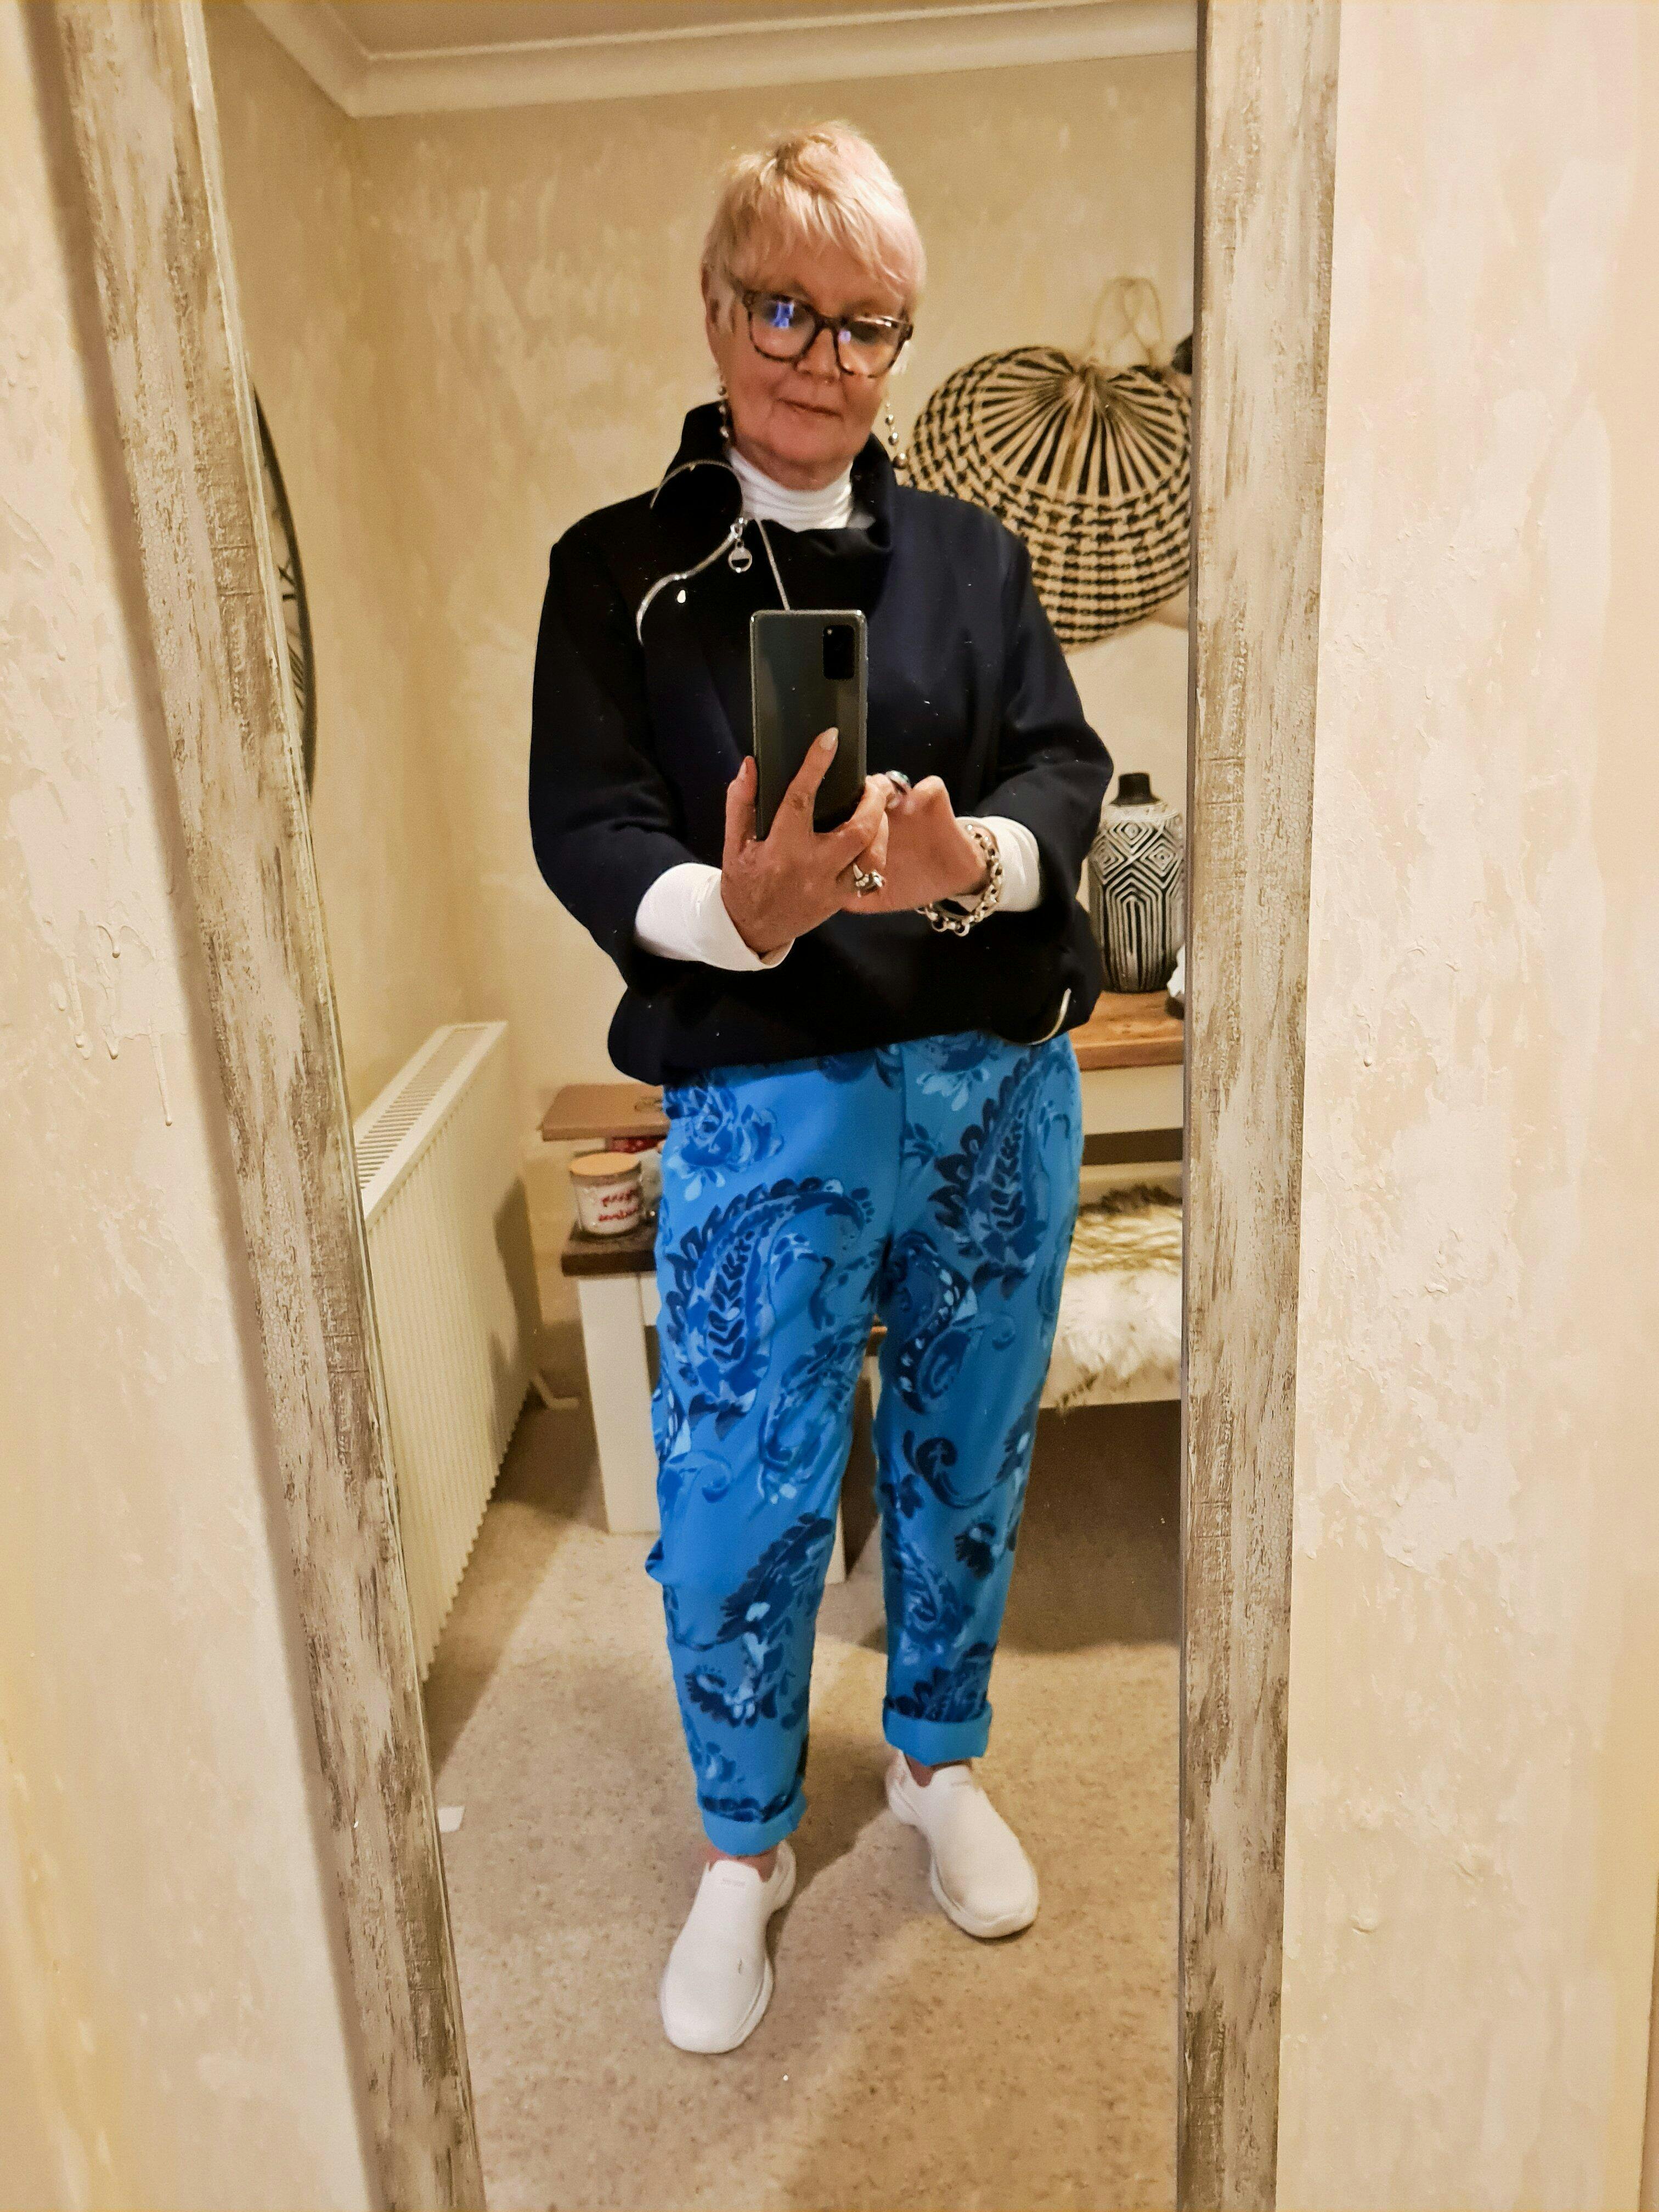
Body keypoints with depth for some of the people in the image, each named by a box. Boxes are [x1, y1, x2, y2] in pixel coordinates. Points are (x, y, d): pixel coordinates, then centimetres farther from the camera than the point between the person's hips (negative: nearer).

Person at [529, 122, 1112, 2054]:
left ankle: (938, 1763, 42)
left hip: (1003, 1085, 3)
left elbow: (1068, 766, 0)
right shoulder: (620, 568, 3)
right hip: (768, 1105, -2)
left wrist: (977, 859, -23)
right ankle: (744, 1847, 30)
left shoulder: (970, 555, 10)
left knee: (968, 1461, 16)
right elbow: (582, 825, -7)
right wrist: (734, 909, -29)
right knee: (735, 1513, 2)